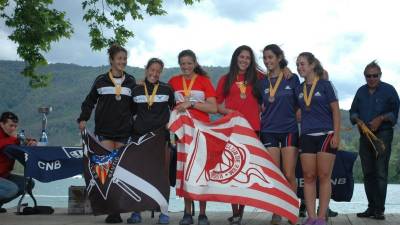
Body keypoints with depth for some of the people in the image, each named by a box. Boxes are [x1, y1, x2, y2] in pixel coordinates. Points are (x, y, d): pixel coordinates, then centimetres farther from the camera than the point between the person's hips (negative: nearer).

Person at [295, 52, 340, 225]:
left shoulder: (325, 85, 1)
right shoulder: (299, 89, 12)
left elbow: (335, 111, -1)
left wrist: (336, 134, -9)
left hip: (326, 134, -4)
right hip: (306, 136, 4)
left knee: (324, 176, -3)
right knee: (309, 177, 1)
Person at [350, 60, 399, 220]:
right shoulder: (361, 91, 15)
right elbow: (353, 111, 15)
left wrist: (381, 118, -18)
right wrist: (358, 120, -5)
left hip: (383, 135, -5)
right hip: (365, 135, 5)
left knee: (381, 173, -9)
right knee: (368, 173, 7)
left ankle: (379, 210, -8)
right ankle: (371, 207, 13)